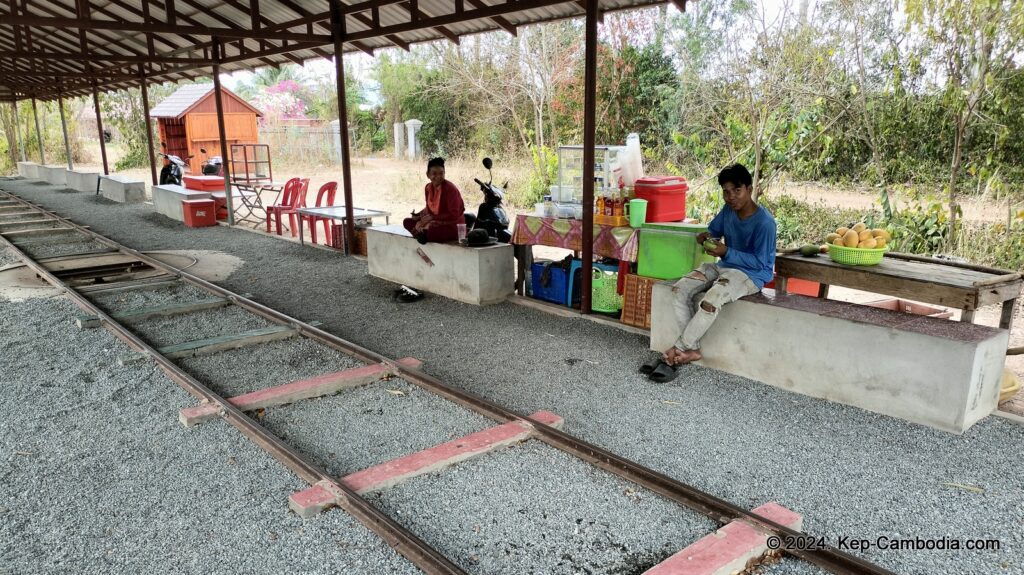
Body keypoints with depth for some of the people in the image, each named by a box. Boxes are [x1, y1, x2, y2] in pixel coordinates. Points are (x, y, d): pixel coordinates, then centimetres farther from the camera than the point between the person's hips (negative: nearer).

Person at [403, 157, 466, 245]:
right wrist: (418, 215, -4)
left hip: (452, 227, -8)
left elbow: (454, 215, -23)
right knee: (407, 222, 6)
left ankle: (422, 233, -5)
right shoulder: (428, 188, 3)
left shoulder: (450, 189, -20)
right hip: (434, 222, 8)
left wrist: (432, 217, -25)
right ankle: (422, 233, -16)